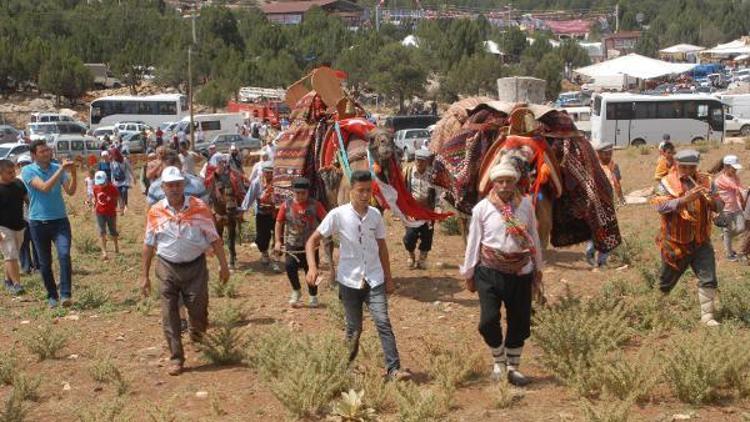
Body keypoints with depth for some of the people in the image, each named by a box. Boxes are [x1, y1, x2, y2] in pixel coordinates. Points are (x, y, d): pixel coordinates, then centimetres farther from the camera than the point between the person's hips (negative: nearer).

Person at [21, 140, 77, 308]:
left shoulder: (58, 168, 4)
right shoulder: (28, 171, -6)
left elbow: (70, 191, -4)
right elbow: (44, 187, -21)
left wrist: (73, 173, -19)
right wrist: (61, 169, -24)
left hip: (60, 220, 1)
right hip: (38, 223, -1)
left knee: (64, 255, -17)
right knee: (45, 262, 7)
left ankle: (66, 294, -17)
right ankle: (52, 296, 21)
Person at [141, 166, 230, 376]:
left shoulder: (200, 207, -5)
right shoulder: (155, 212, -1)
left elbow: (214, 239, 1)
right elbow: (149, 245, 6)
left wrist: (223, 265, -1)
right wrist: (145, 275, 6)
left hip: (195, 266, -1)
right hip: (167, 268, 1)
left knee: (198, 310, 4)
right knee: (169, 316, 0)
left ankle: (197, 335, 38)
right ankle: (176, 358, 9)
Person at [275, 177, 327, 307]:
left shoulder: (315, 205, -6)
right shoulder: (286, 205, -3)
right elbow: (279, 223, 3)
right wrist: (278, 241, -3)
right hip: (292, 244, 0)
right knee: (290, 266, -19)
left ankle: (313, 296, 29)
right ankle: (296, 291, 6)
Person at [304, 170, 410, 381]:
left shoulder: (375, 214, 1)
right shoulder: (338, 214, -10)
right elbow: (313, 240, -8)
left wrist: (388, 278, 12)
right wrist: (312, 267, -24)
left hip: (374, 280, 2)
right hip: (349, 281, -2)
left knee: (383, 322, -9)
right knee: (354, 328, 9)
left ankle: (394, 368, -8)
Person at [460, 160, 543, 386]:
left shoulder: (526, 205, 3)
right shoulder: (482, 208, -4)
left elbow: (534, 237, 12)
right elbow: (473, 242, 2)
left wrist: (538, 267, 16)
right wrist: (469, 274, 6)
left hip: (521, 273, 2)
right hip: (490, 272, -2)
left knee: (520, 323, 9)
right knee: (488, 321, -11)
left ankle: (512, 367, 28)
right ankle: (498, 360, 18)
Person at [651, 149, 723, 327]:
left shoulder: (705, 181, 3)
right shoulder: (666, 183, -7)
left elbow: (720, 205, 1)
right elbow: (660, 206, -21)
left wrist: (712, 201, -24)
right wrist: (685, 199, -33)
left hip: (701, 242, 3)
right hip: (675, 243, -2)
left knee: (708, 280, -4)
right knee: (667, 279, 14)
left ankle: (707, 315, 4)